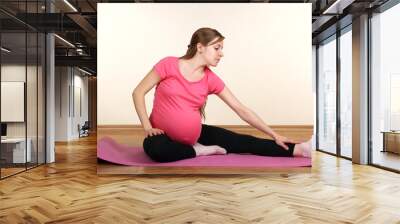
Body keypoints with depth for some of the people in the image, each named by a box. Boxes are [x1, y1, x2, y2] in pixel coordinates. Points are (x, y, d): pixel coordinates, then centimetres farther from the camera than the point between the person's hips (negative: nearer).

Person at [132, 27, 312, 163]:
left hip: (194, 133, 3)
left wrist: (275, 136, -5)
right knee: (153, 147, -38)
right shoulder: (169, 64, -14)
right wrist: (147, 127, -20)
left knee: (240, 141, -10)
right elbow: (138, 92, -9)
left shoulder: (211, 80, -6)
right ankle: (198, 151, -17)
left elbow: (242, 110, -4)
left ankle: (297, 149, -10)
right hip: (164, 134, -2)